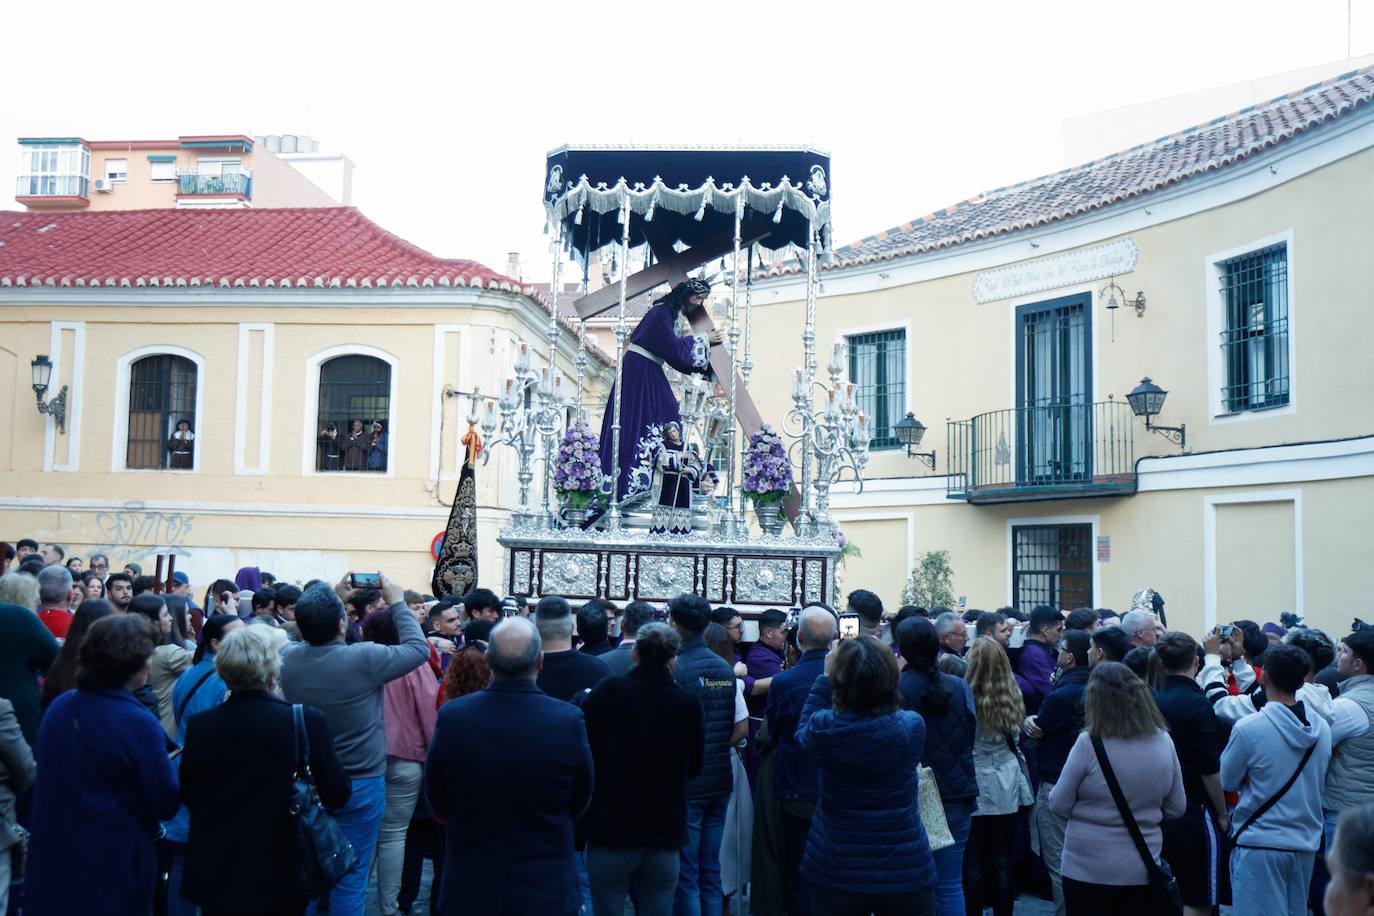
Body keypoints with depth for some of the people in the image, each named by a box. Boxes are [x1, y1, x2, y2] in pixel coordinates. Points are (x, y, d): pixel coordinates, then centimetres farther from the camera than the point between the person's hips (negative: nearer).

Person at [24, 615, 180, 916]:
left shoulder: (59, 706, -2)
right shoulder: (138, 723, -22)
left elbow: (44, 773, 14)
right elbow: (166, 805, -16)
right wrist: (175, 765, 2)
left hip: (52, 856, 6)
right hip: (114, 864, -6)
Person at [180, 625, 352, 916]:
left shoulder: (199, 726, -12)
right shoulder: (308, 722, -19)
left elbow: (187, 796, 2)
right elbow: (338, 794, -10)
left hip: (215, 877, 2)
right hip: (282, 879, -2)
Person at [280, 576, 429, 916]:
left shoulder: (287, 657, -11)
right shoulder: (364, 659, -23)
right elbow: (419, 649, -8)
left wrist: (330, 603, 11)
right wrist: (398, 603, -1)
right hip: (359, 785, -4)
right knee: (350, 878, 6)